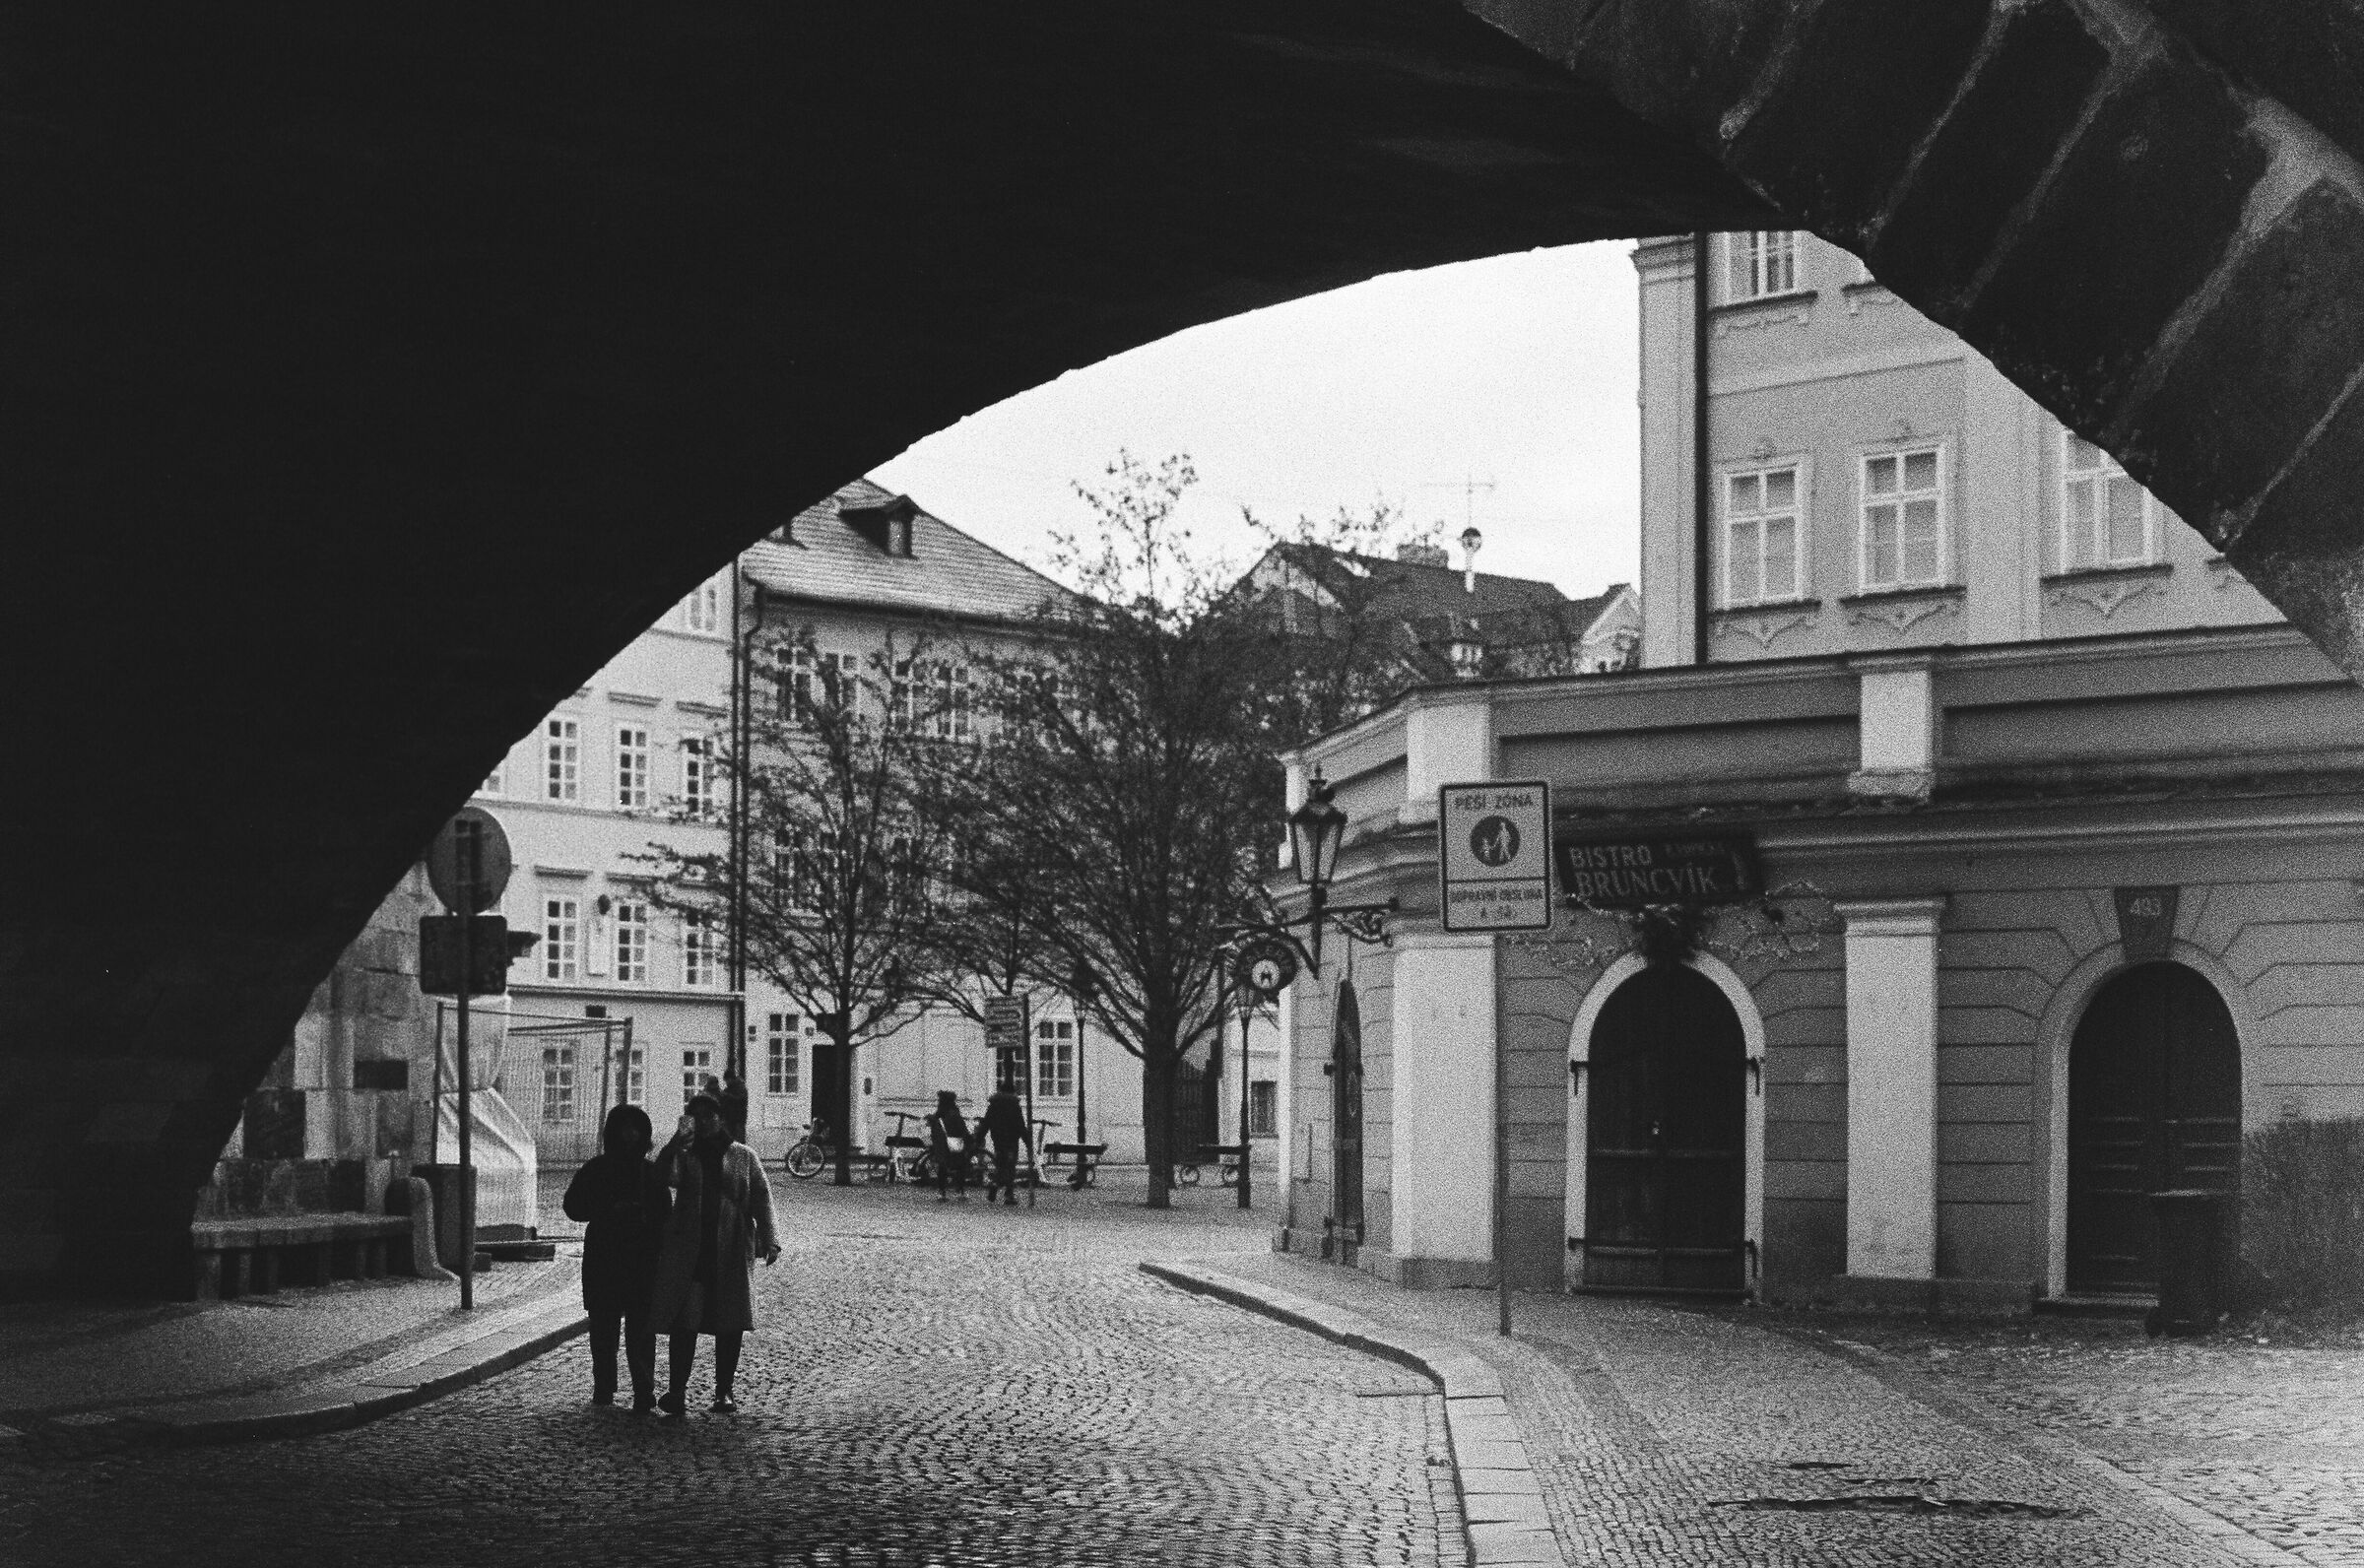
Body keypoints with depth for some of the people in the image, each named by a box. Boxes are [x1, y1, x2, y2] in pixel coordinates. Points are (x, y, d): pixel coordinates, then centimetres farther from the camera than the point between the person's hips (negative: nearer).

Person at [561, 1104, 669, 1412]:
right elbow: (573, 1206, 3)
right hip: (603, 1258, 1)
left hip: (642, 1259, 0)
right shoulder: (596, 1169, 6)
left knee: (641, 1329, -6)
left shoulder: (651, 1172, 8)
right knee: (603, 1327, 5)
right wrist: (610, 1209, -10)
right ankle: (603, 1389, 15)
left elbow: (663, 1216, 11)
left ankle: (644, 1392, -7)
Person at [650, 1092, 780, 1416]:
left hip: (732, 1254, 0)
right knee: (683, 1322, -5)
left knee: (731, 1325, 1)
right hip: (687, 1252, 0)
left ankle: (724, 1391, 10)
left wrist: (769, 1239, -6)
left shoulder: (743, 1157, 10)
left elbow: (761, 1198, 5)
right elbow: (665, 1176, -12)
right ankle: (677, 1390, -2)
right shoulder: (683, 1155, 10)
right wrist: (678, 1142, -24)